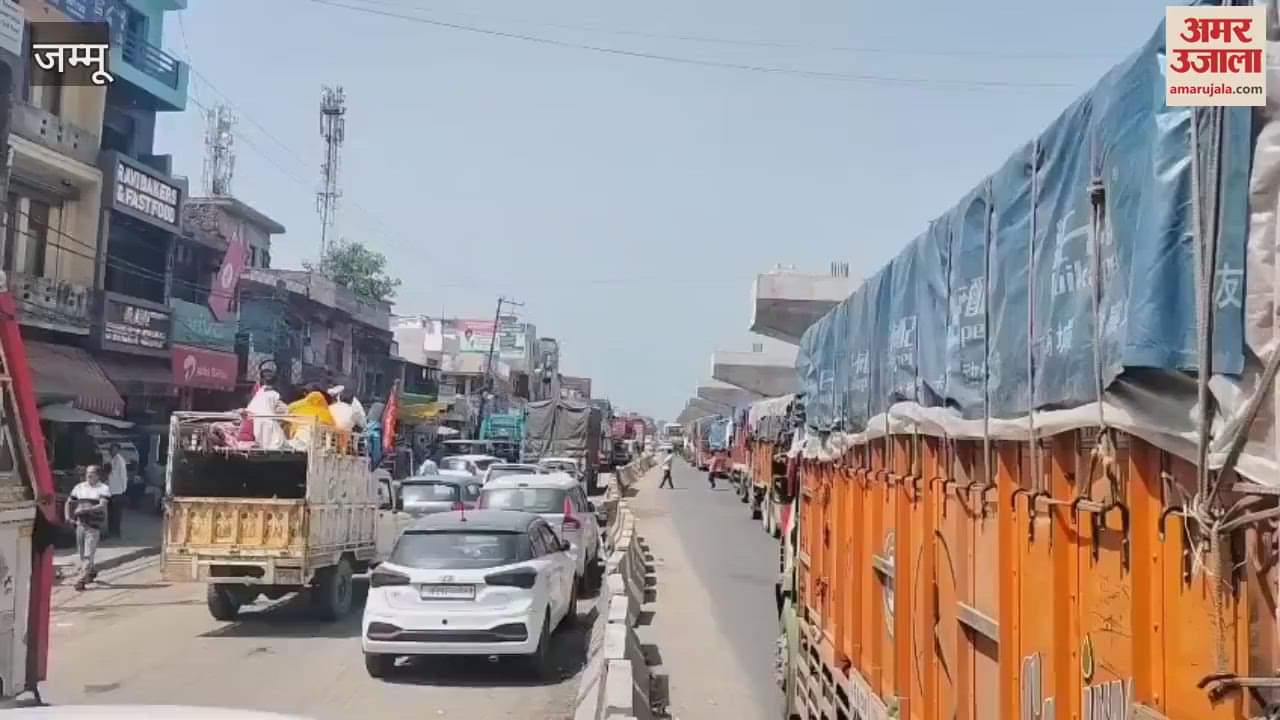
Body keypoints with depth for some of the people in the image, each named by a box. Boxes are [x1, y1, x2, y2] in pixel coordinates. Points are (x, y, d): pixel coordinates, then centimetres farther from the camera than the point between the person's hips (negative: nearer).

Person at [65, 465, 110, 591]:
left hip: (94, 525, -6)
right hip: (80, 524, 6)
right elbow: (69, 503, 20)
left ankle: (81, 580, -10)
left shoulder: (103, 489, -4)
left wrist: (84, 510, -26)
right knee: (81, 553, 15)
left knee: (88, 554, -9)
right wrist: (68, 516, 4)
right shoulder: (79, 487, 12)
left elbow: (102, 506, -16)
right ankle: (91, 572, 36)